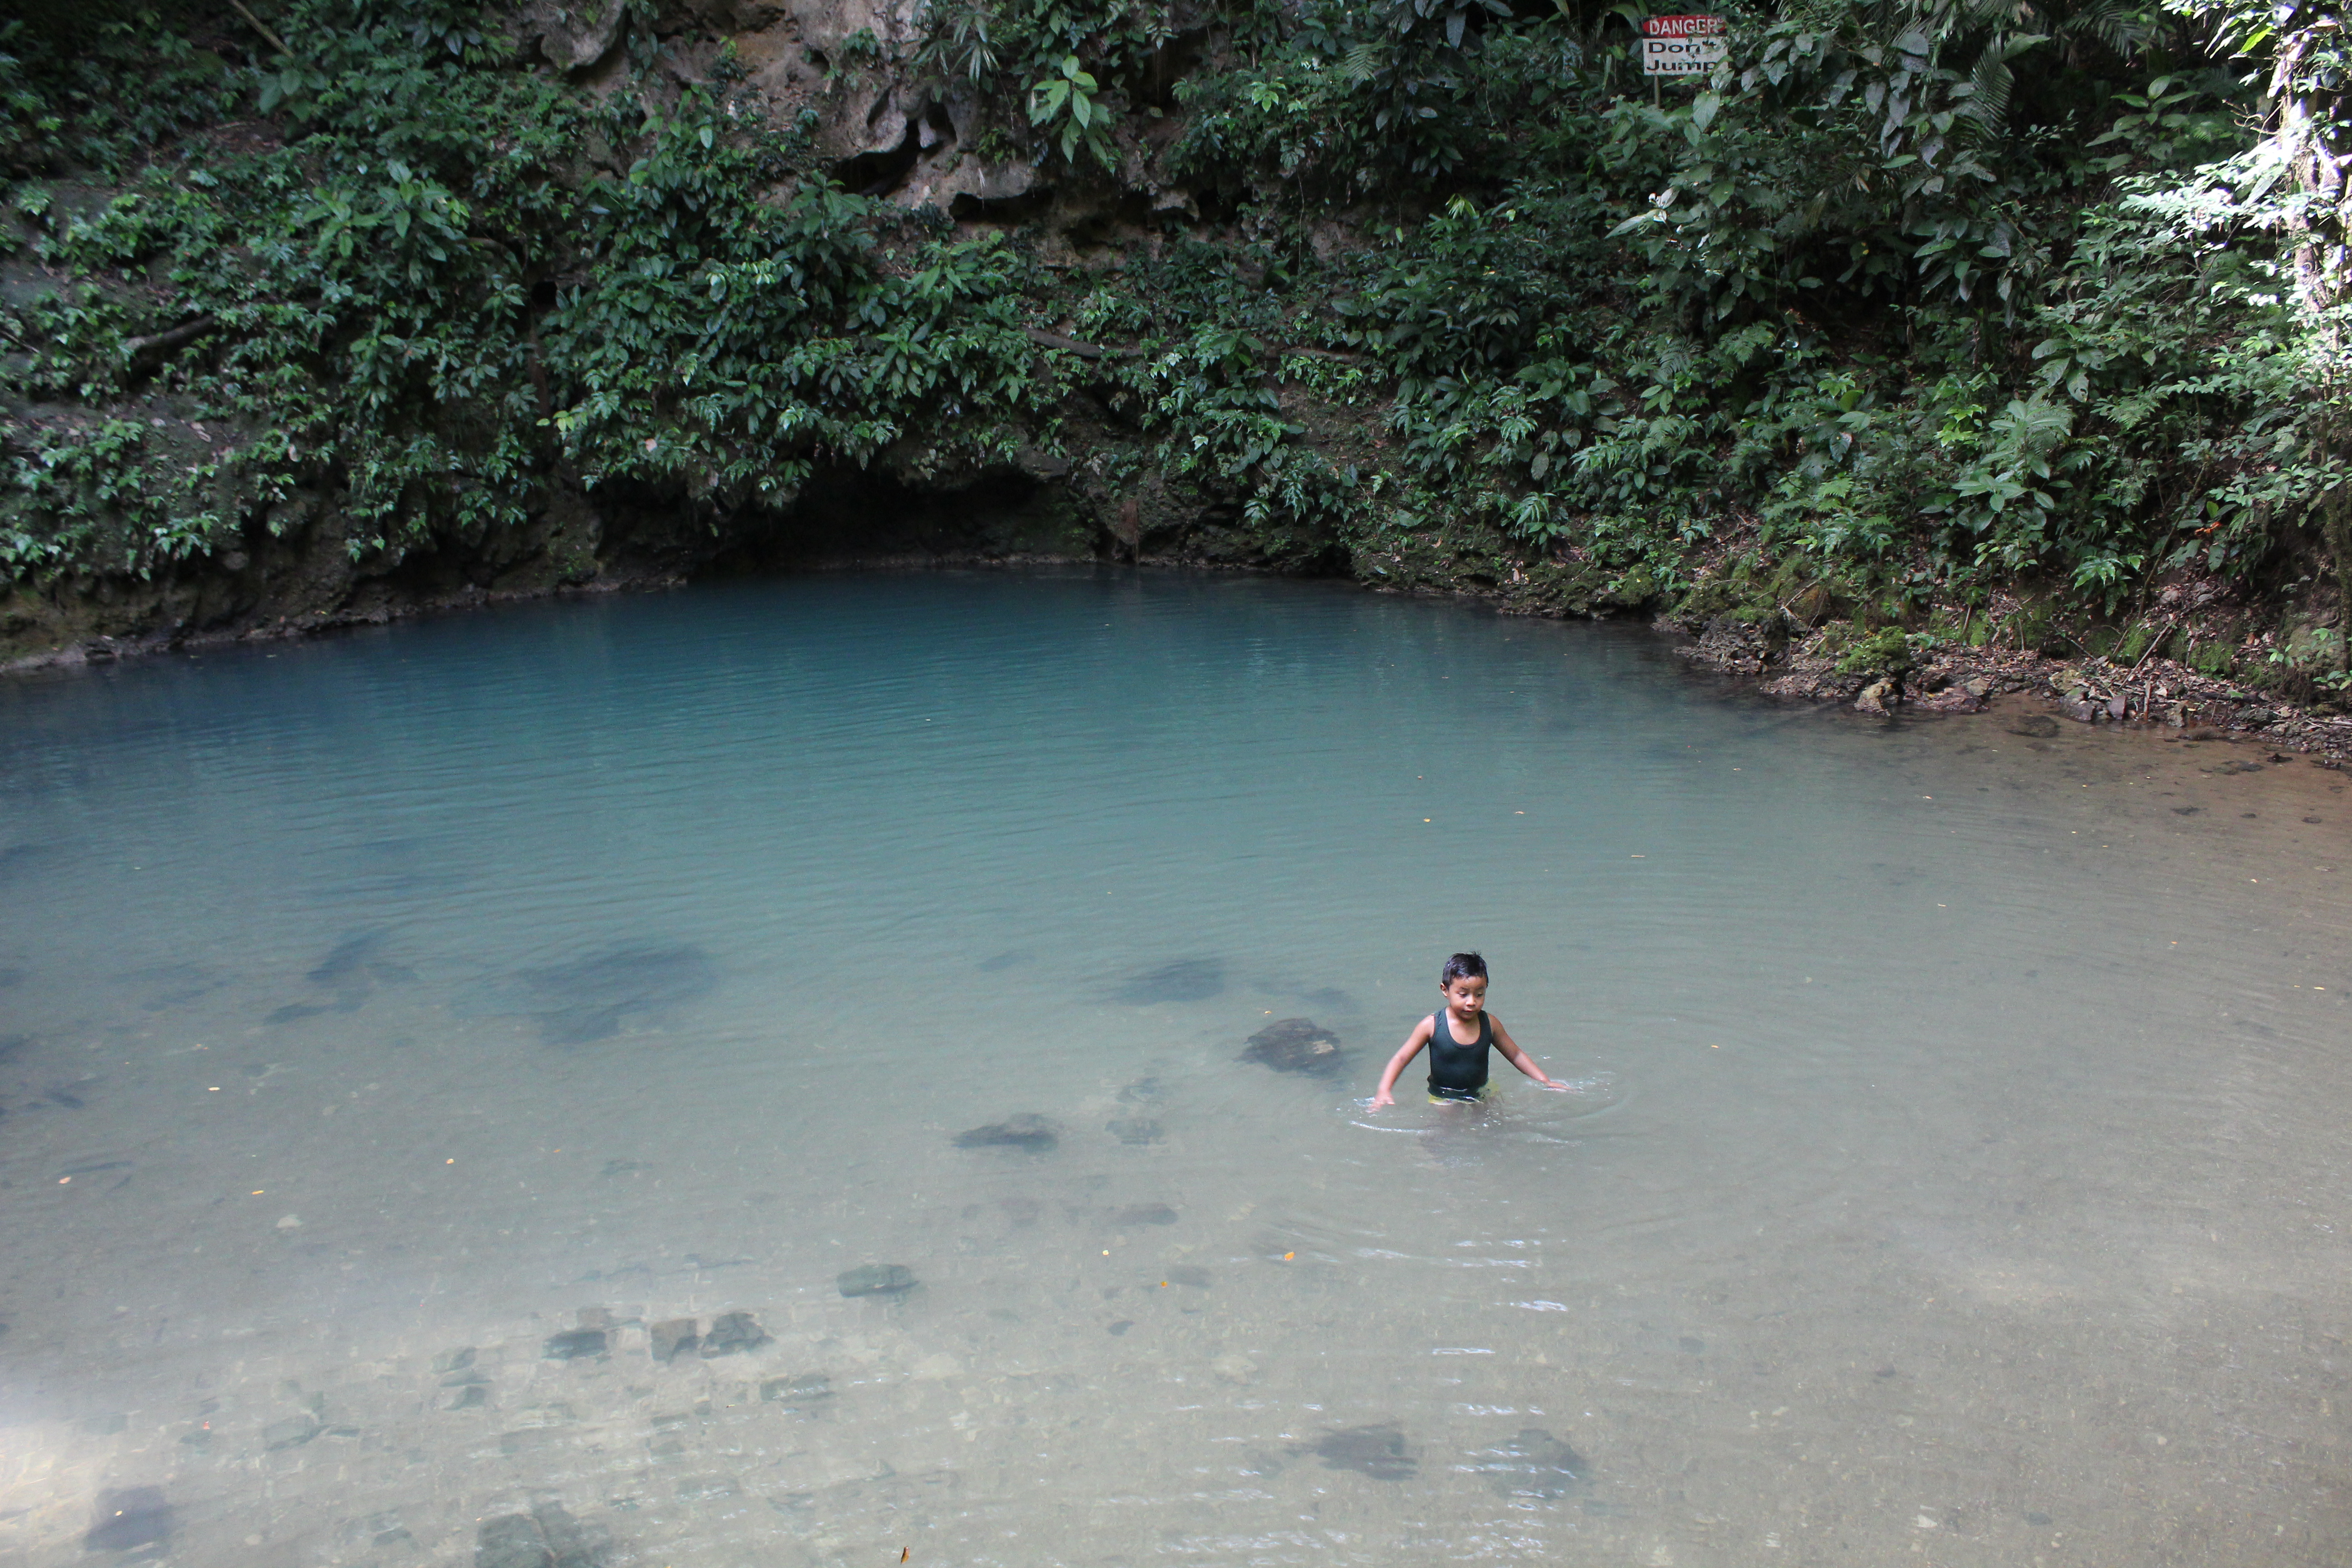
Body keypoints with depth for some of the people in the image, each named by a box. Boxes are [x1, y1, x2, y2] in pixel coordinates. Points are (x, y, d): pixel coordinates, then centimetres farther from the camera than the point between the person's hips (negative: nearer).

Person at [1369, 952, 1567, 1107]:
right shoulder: (1432, 1026, -15)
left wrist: (1545, 1082, 3)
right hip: (1442, 1103, -2)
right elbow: (1401, 1058, -10)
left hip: (1481, 1098, 2)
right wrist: (1384, 1091, -23)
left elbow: (1516, 1055, 8)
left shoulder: (1490, 1024, -6)